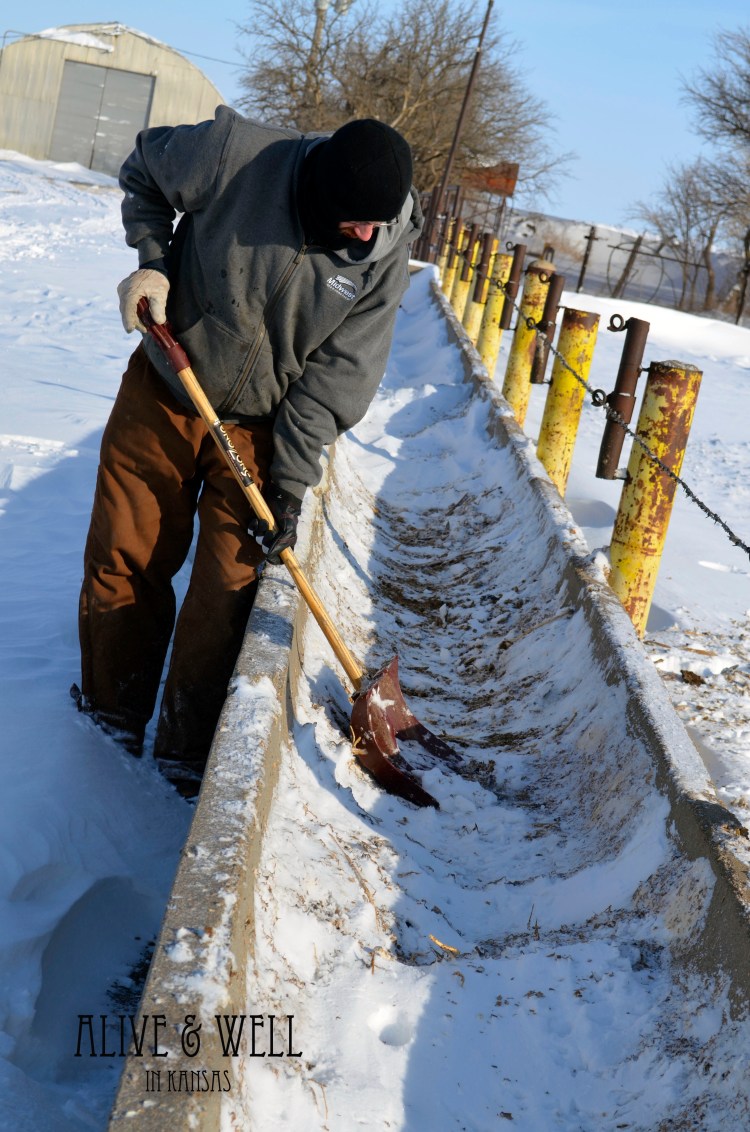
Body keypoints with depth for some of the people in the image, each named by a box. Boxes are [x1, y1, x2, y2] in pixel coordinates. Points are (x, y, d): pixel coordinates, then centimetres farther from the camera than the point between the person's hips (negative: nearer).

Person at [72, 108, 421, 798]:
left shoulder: (386, 255, -15)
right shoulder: (236, 155, -21)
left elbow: (335, 375, -13)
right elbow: (144, 173, 0)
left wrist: (291, 484, -15)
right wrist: (153, 263, -14)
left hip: (259, 429, 0)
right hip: (162, 398, 0)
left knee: (227, 590, -1)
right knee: (123, 562, 7)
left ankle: (188, 751, 14)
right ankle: (114, 716, 28)